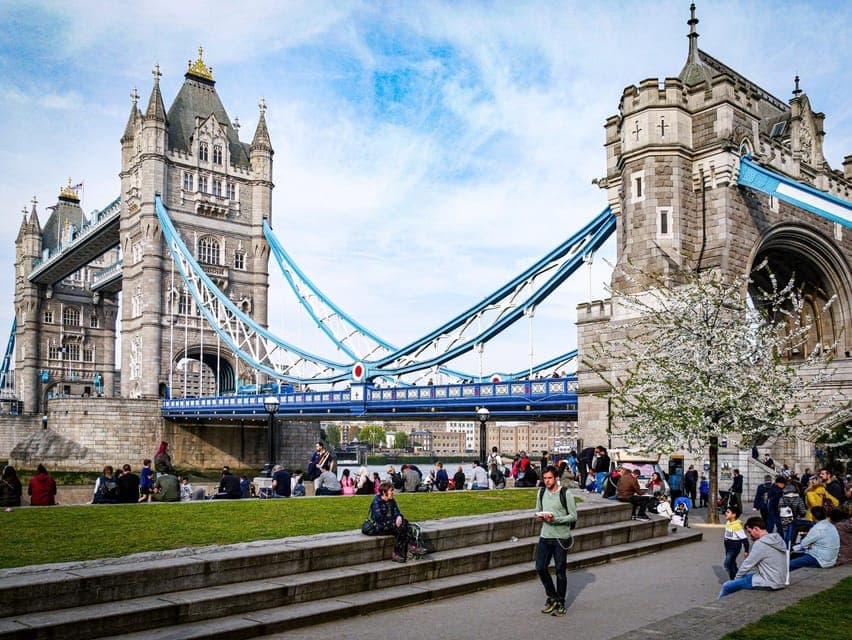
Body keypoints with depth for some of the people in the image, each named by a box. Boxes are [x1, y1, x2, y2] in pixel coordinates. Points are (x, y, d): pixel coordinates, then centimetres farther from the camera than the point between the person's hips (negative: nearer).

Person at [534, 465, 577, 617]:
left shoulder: (566, 493, -10)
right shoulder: (541, 492, 7)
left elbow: (573, 516, -11)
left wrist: (555, 519, -22)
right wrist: (539, 517, -5)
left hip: (561, 538, -5)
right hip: (545, 536, 5)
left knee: (560, 571, 4)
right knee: (540, 567, 3)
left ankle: (560, 603, 18)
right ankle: (552, 597, 24)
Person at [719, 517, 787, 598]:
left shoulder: (760, 544, -19)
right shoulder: (778, 539, 8)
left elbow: (747, 564, -10)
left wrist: (736, 578, 7)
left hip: (769, 584, -10)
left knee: (727, 586, -8)